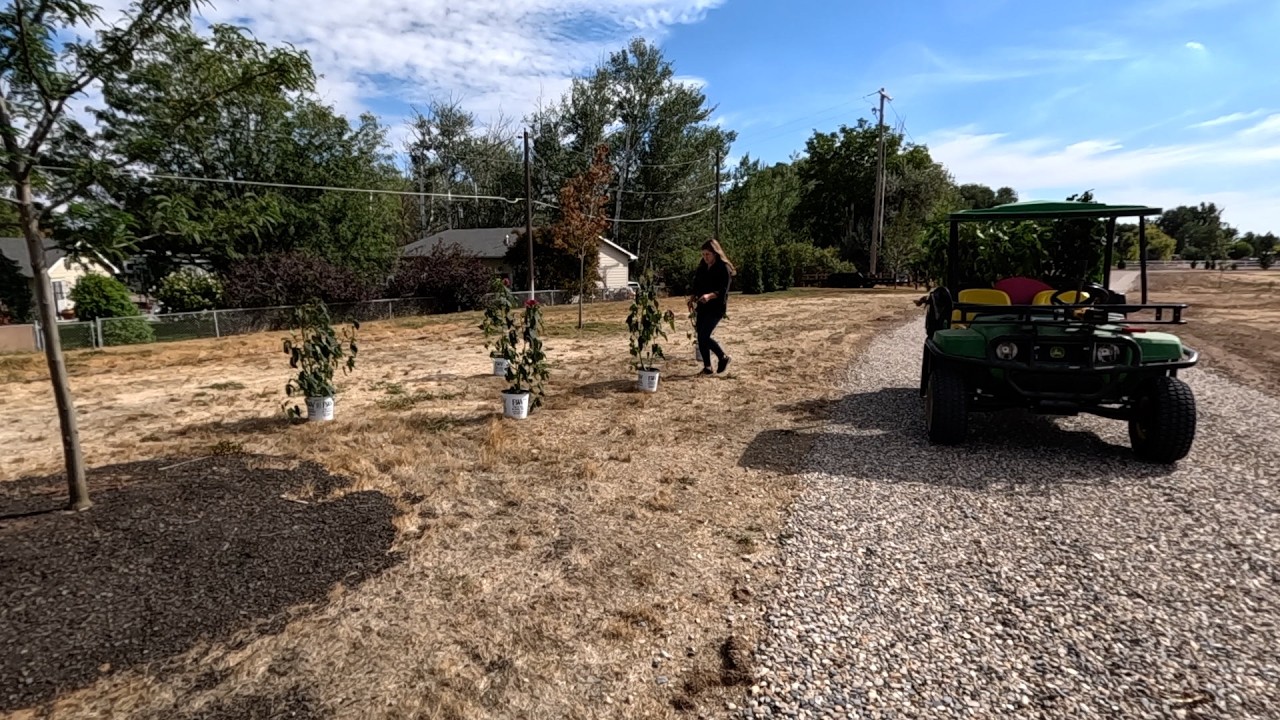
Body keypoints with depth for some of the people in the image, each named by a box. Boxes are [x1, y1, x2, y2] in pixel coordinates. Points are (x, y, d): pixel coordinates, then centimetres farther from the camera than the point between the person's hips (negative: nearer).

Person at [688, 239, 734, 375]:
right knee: (700, 337, 4)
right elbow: (697, 285, 17)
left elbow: (723, 291, -19)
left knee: (704, 336, -15)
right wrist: (692, 298, -1)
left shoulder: (724, 268, -11)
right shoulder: (702, 267, 10)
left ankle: (723, 358, 8)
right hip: (702, 306, 7)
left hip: (716, 307, -7)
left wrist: (709, 295, -35)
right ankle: (707, 367, 17)